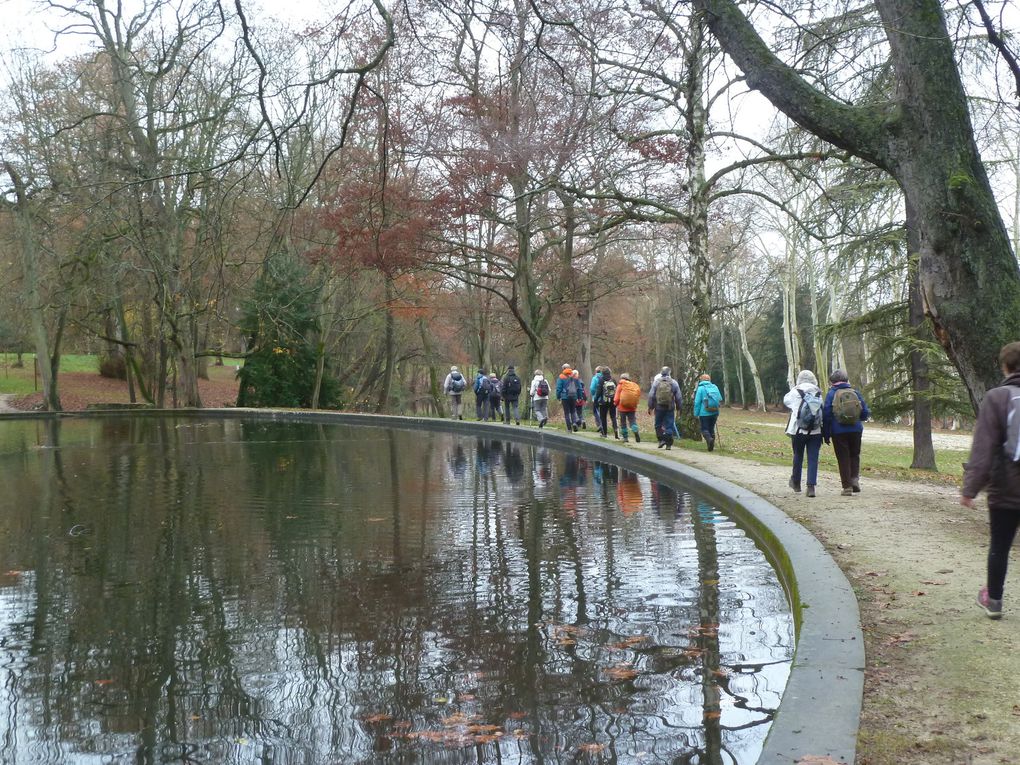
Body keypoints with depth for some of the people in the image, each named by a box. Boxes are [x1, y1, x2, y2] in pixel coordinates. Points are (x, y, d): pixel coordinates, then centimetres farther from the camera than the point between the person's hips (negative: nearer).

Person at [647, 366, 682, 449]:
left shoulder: (656, 383, -1)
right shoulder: (674, 383, 2)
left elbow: (651, 396, -1)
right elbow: (678, 397, 4)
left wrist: (650, 407, 7)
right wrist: (678, 408, 13)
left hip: (659, 407, -1)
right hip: (670, 408, 1)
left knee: (658, 424, 13)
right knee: (669, 425, 3)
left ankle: (661, 439, 0)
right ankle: (668, 444, 1)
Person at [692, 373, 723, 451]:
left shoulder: (700, 388, -5)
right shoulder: (715, 387, 9)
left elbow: (697, 402, -8)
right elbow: (720, 400, 10)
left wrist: (696, 414, -3)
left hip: (704, 413, -5)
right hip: (715, 412, 5)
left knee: (704, 429, 2)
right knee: (711, 428, 17)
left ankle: (709, 439, -25)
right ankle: (712, 444, 13)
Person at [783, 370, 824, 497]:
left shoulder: (795, 392, -5)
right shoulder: (819, 394, 2)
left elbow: (786, 400, 14)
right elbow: (824, 411, 0)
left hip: (798, 430, -1)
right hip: (815, 432, 1)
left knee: (798, 455, 16)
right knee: (813, 459, 1)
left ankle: (796, 483, 31)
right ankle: (811, 486, -7)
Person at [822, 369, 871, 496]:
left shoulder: (831, 394, -5)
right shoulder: (855, 393, 4)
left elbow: (826, 415, -7)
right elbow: (865, 413, 4)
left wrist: (826, 434, -1)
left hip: (838, 432, -2)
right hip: (856, 431, 2)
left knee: (843, 458, 4)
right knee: (854, 455, 19)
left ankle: (847, 487, 3)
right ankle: (855, 478, 1)